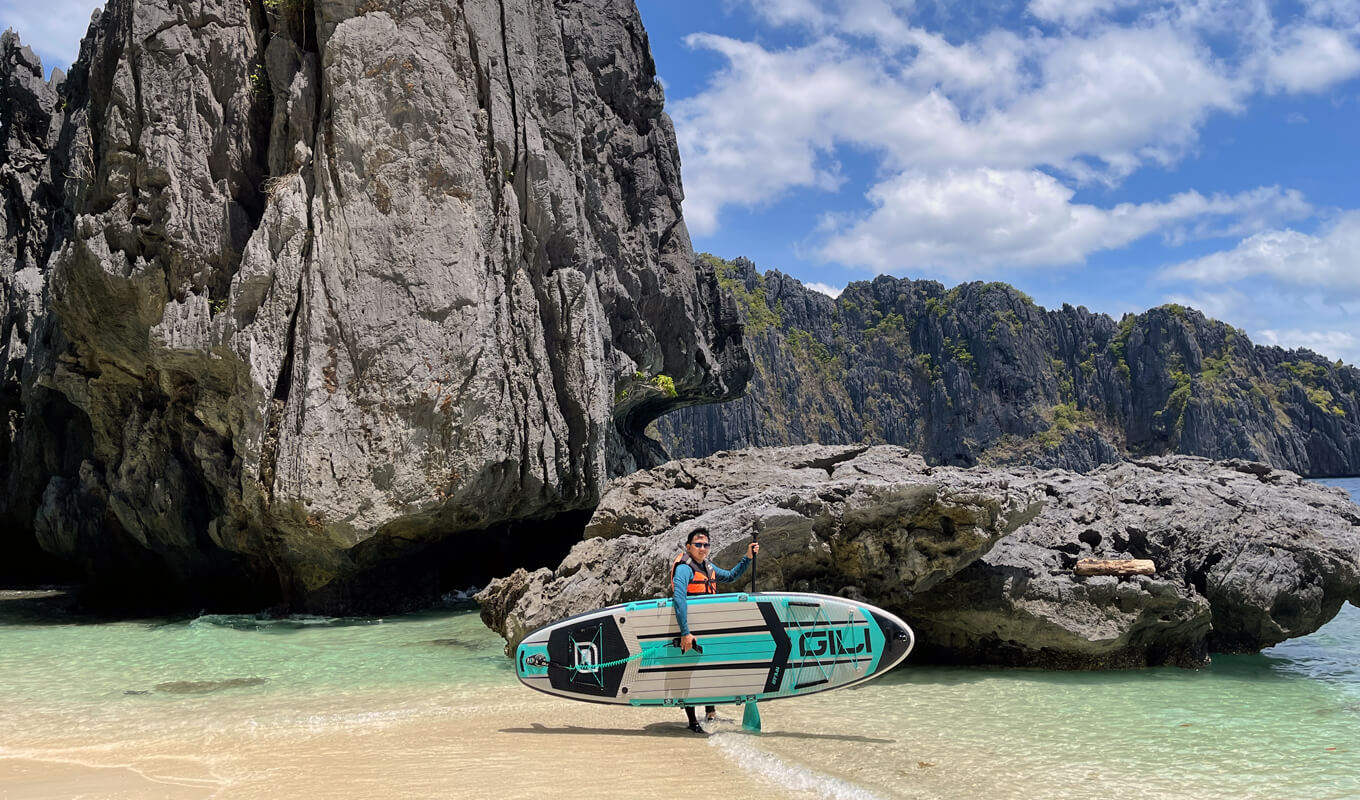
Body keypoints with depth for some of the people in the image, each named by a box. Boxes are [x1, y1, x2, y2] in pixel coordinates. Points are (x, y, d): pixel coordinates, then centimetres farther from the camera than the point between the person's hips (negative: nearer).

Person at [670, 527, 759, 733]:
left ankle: (710, 711, 32)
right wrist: (685, 633, -33)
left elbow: (730, 577, 25)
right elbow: (679, 600, -27)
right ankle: (693, 722, 8)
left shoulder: (708, 567, 8)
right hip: (691, 631, -8)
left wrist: (748, 558, 11)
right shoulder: (684, 569, -18)